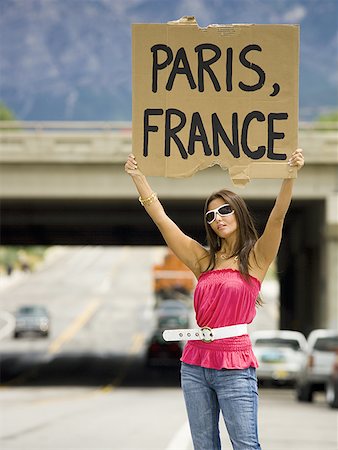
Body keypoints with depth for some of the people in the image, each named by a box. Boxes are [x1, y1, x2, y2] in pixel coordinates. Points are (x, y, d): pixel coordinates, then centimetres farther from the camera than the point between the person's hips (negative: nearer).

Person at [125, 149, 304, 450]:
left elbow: (278, 216, -13)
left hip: (235, 366, -5)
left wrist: (291, 175, -27)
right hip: (196, 364, 5)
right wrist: (137, 176, 10)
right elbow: (161, 218, 12)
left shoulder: (256, 258, 2)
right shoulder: (203, 260, 12)